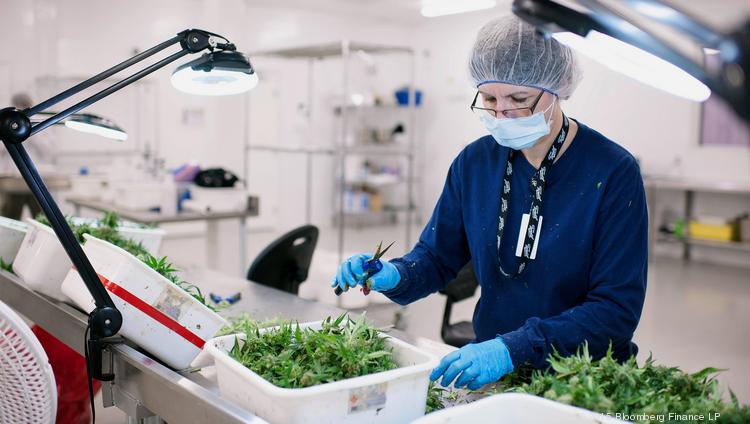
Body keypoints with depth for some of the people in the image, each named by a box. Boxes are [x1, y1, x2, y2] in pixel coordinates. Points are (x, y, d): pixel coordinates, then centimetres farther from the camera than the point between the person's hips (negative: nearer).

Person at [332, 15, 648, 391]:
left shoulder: (613, 173, -13)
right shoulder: (474, 163, -1)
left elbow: (618, 308, -16)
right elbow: (437, 257, 9)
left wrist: (513, 349, -27)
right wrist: (394, 276, -13)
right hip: (492, 373, 3)